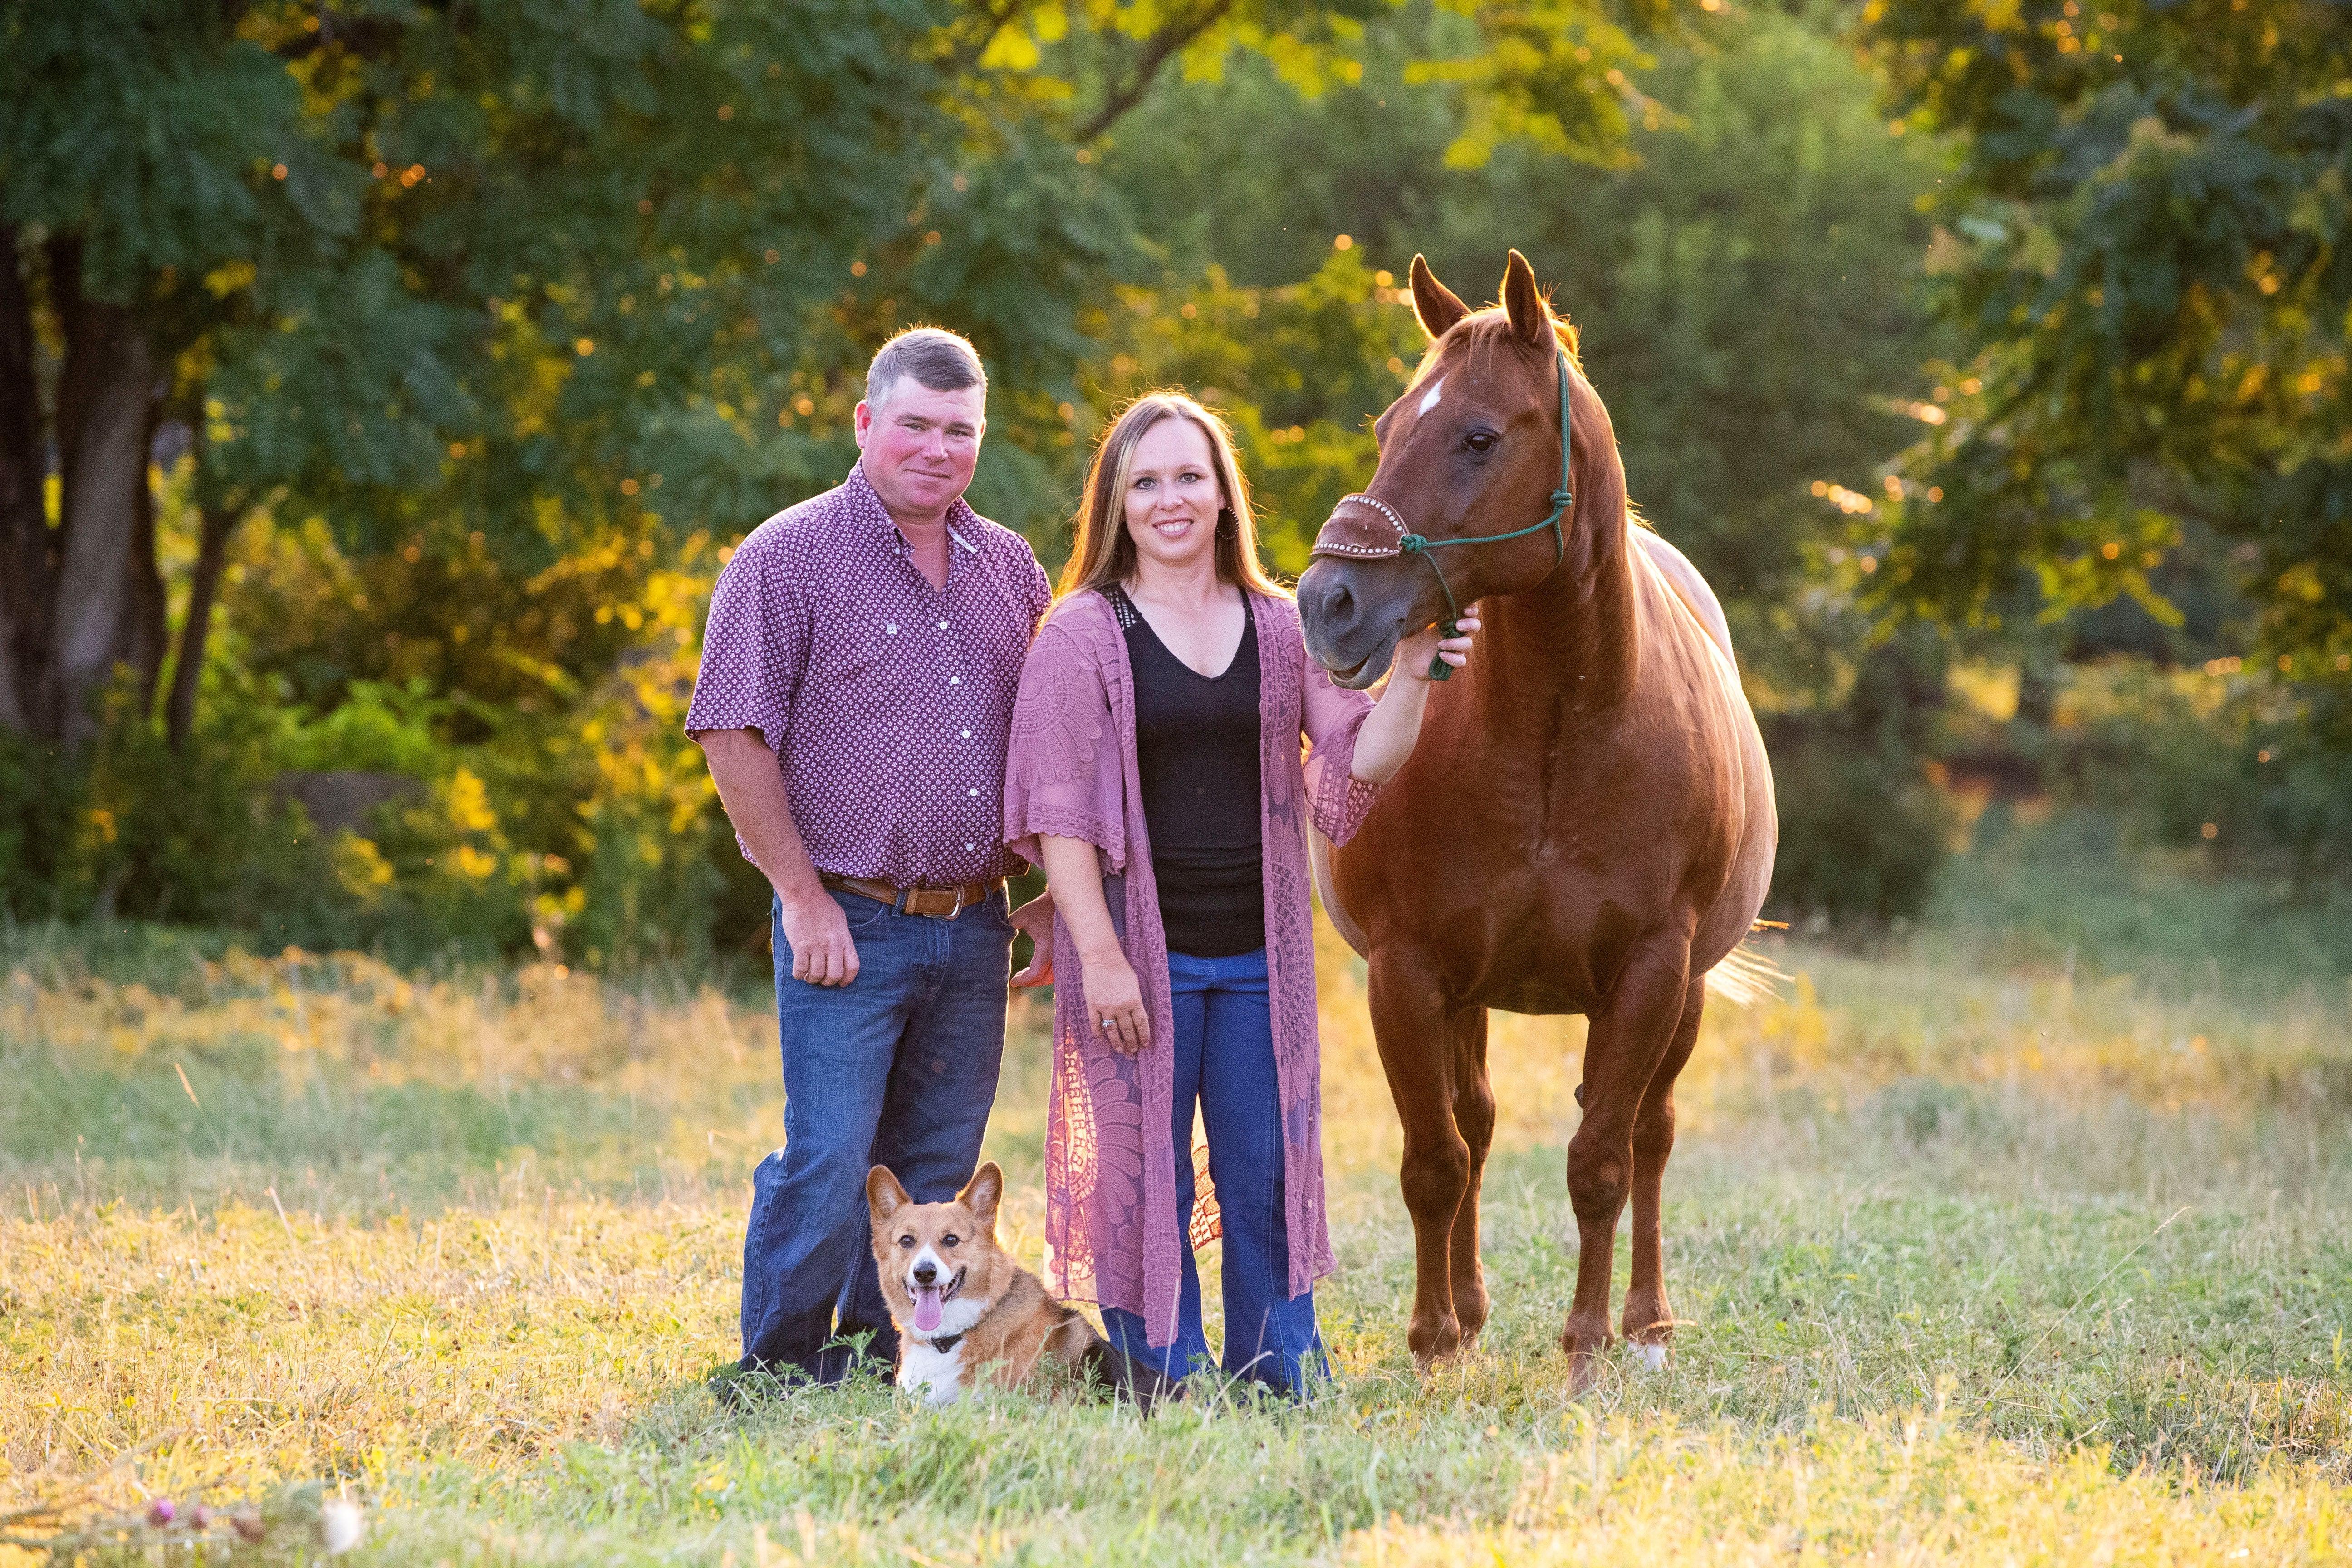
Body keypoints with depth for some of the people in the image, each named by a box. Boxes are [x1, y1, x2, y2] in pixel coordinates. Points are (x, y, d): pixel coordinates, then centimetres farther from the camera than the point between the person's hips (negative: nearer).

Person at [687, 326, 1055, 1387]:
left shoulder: (1010, 570, 12)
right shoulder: (789, 558, -5)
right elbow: (735, 737, -9)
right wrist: (804, 897, -12)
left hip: (974, 929, 5)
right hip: (851, 925, -5)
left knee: (935, 1176, 9)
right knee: (826, 1169, -8)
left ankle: (885, 1372, 19)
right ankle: (777, 1380, 5)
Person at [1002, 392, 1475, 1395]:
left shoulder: (1281, 630, 9)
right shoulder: (1082, 635, -3)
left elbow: (1359, 765, 4)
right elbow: (1060, 813, -7)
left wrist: (1410, 673, -13)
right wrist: (1100, 956, -14)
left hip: (1260, 957, 3)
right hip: (1143, 954, -3)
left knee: (1267, 1177, 7)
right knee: (1142, 1179, 2)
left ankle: (1283, 1381, 18)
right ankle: (1165, 1386, 12)